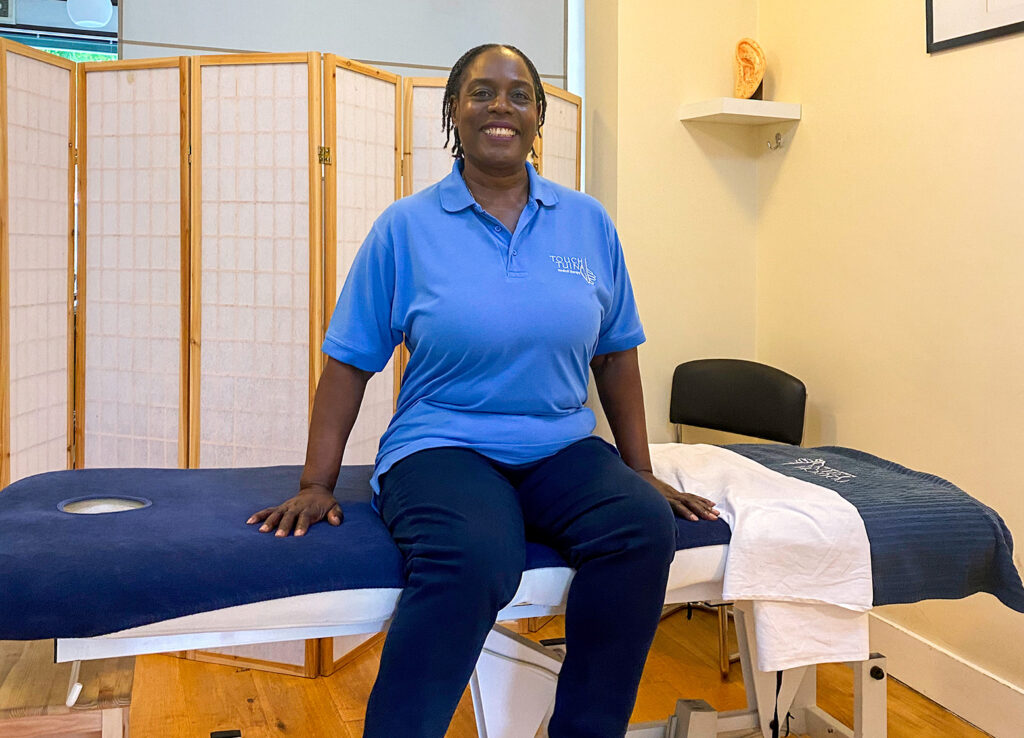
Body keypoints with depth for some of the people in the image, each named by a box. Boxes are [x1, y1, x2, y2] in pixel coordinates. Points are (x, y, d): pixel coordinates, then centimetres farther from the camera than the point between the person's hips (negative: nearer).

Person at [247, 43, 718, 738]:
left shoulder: (588, 222, 11)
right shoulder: (406, 227, 3)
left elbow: (616, 356, 15)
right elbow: (350, 362, 4)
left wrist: (642, 471, 12)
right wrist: (317, 484, -1)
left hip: (563, 451, 4)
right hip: (443, 448, -3)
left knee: (645, 526, -27)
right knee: (474, 556, -36)